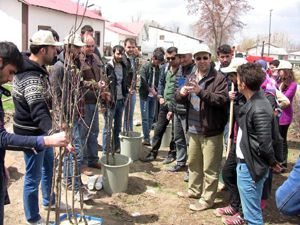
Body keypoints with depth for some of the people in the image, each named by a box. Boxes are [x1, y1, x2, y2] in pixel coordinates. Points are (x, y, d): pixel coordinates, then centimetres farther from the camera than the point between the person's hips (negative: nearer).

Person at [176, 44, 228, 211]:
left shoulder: (219, 78, -11)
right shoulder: (191, 77, 11)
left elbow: (222, 99, -23)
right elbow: (179, 99, 9)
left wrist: (201, 92, -31)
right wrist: (181, 93, -15)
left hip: (211, 130, -7)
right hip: (194, 129, 7)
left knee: (210, 168, 3)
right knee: (193, 163, 22)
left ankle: (207, 199, 17)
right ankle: (195, 190, 40)